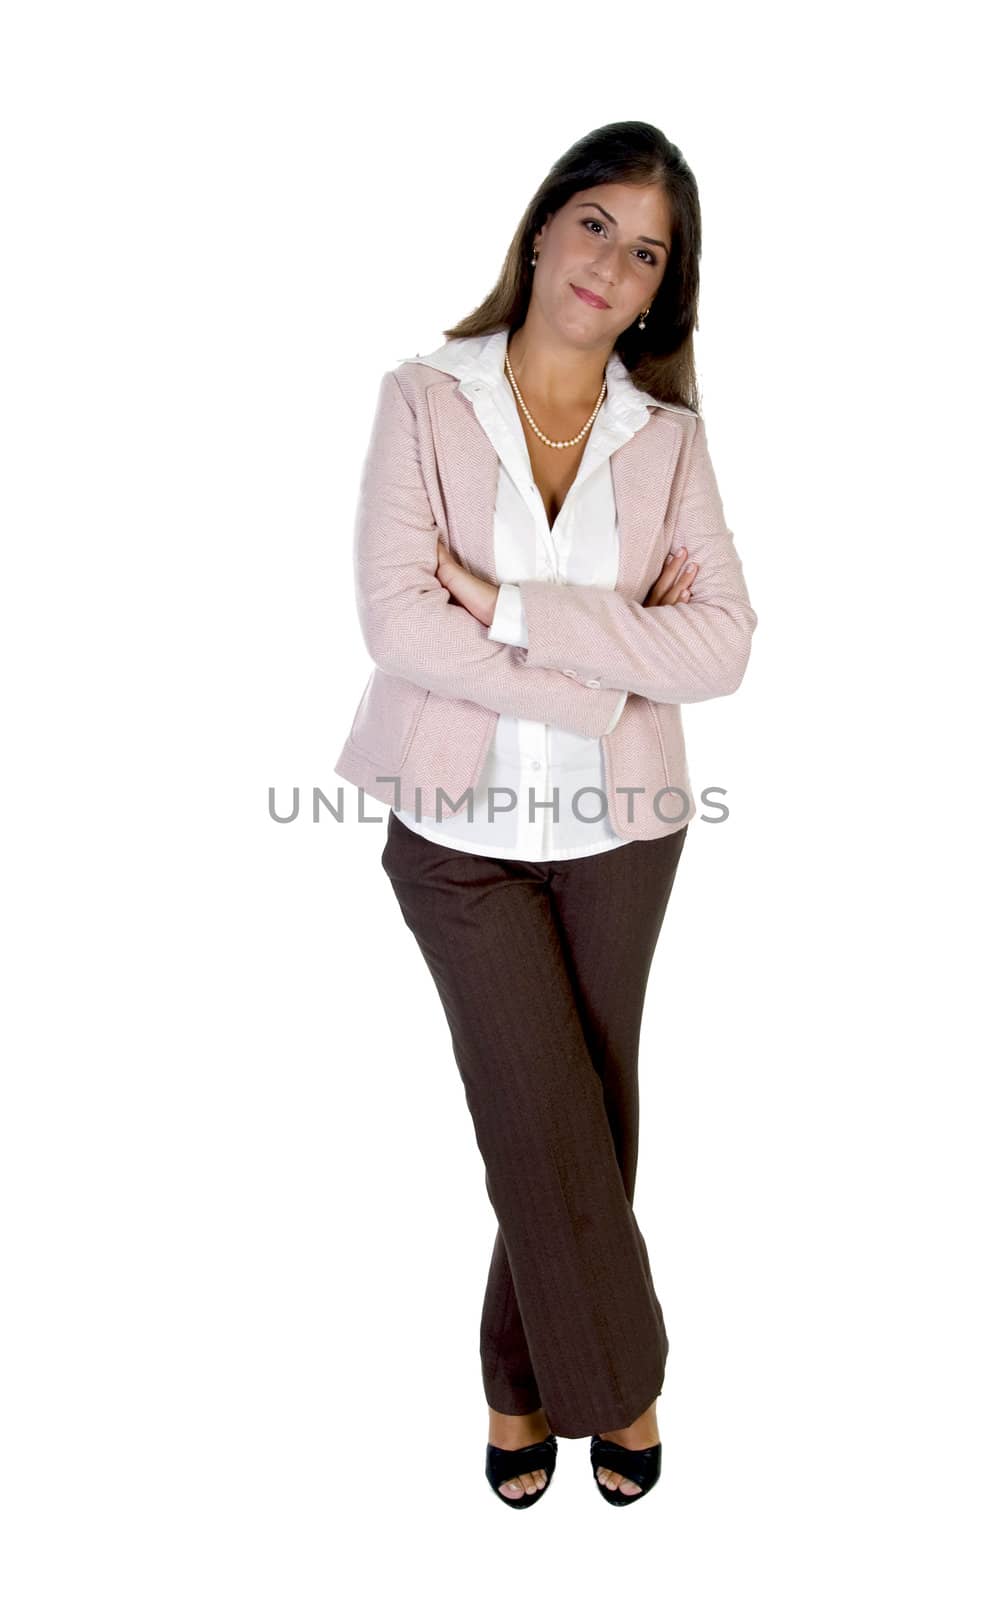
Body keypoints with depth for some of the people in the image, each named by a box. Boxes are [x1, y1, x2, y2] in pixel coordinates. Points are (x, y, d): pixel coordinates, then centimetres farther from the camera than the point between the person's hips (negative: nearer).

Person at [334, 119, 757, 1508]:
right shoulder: (424, 399, -4)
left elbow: (725, 645, -12)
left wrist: (511, 605, -19)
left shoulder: (669, 435, 1)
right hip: (460, 828, -2)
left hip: (616, 830, 2)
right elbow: (397, 621, -15)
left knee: (583, 1121, 12)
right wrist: (608, 666, -15)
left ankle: (529, 1381, 38)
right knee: (547, 1127, 2)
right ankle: (618, 1378, 30)